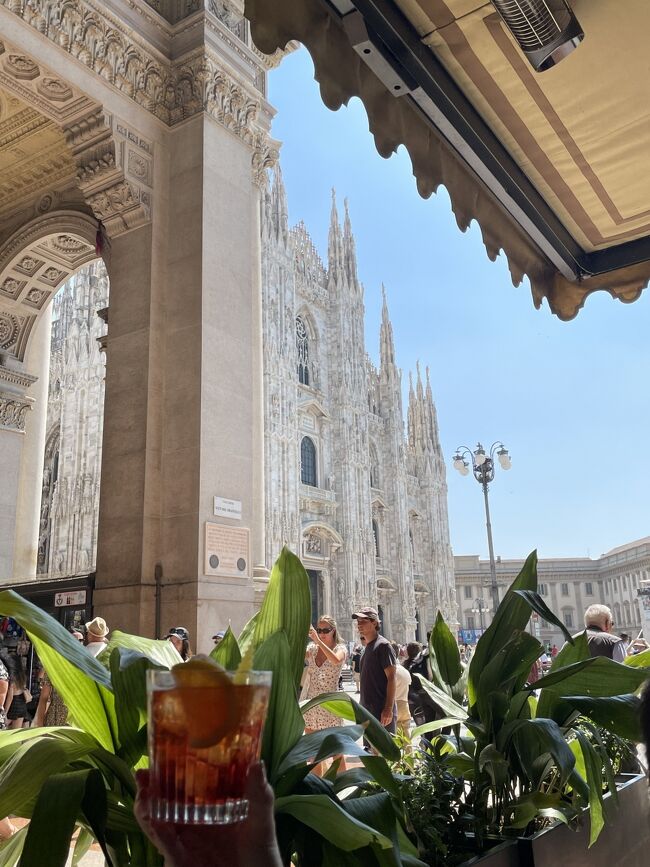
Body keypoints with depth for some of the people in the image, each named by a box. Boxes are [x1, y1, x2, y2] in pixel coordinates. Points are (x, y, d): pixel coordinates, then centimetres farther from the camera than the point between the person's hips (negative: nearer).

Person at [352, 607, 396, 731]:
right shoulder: (368, 646, 15)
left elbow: (391, 678, -17)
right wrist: (363, 708, 19)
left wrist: (388, 709, -22)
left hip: (381, 712, -9)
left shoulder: (382, 645, -12)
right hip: (368, 710, 9)